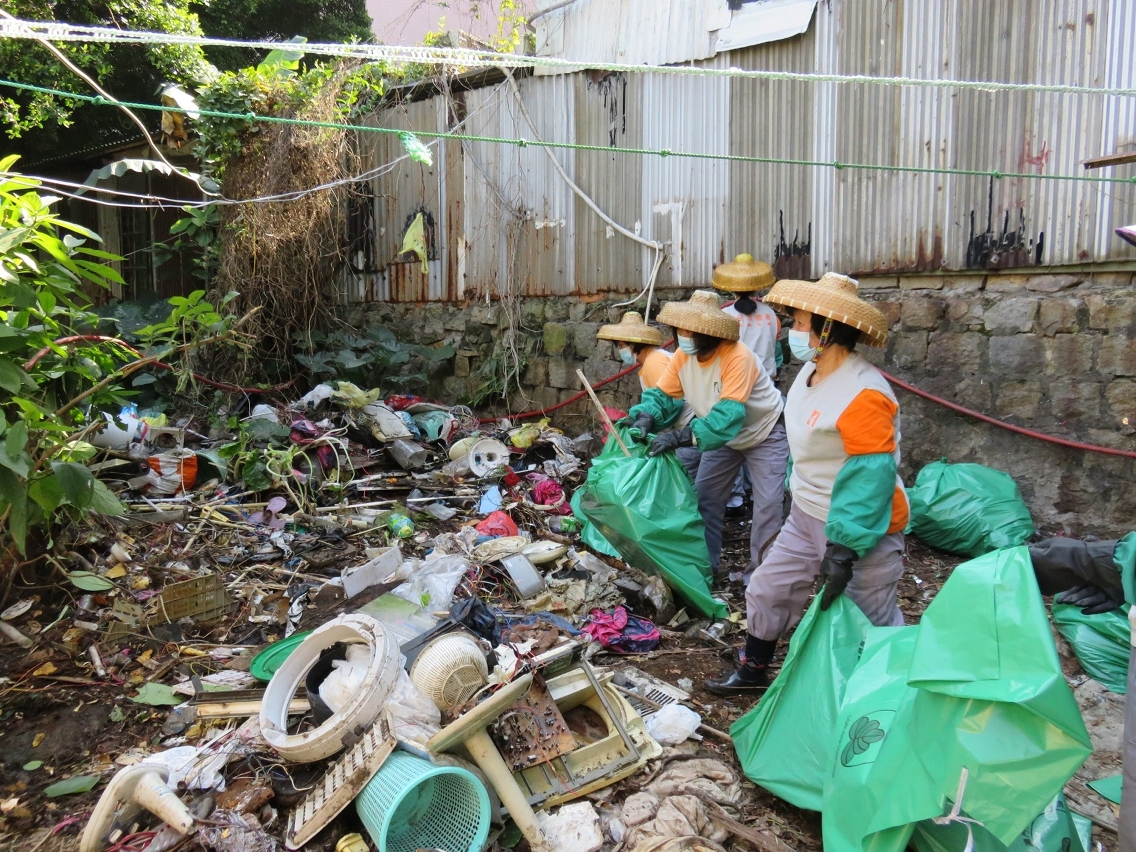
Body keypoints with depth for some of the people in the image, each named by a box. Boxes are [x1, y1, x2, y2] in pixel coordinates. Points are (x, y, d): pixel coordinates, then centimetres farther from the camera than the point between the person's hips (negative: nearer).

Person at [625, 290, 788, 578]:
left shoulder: (737, 357, -37)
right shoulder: (683, 355, -17)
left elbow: (729, 413, -45)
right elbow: (663, 394, -13)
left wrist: (681, 437, -53)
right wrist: (645, 417, -37)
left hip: (765, 434, -6)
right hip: (725, 435, 6)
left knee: (767, 505, -6)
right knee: (704, 496, 7)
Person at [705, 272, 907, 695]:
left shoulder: (864, 394, -26)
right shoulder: (813, 371, 3)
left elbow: (870, 477, -29)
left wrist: (845, 550, -28)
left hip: (859, 528, -9)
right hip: (806, 518, 9)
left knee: (871, 625, 6)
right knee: (768, 590, 18)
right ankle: (752, 672, 38)